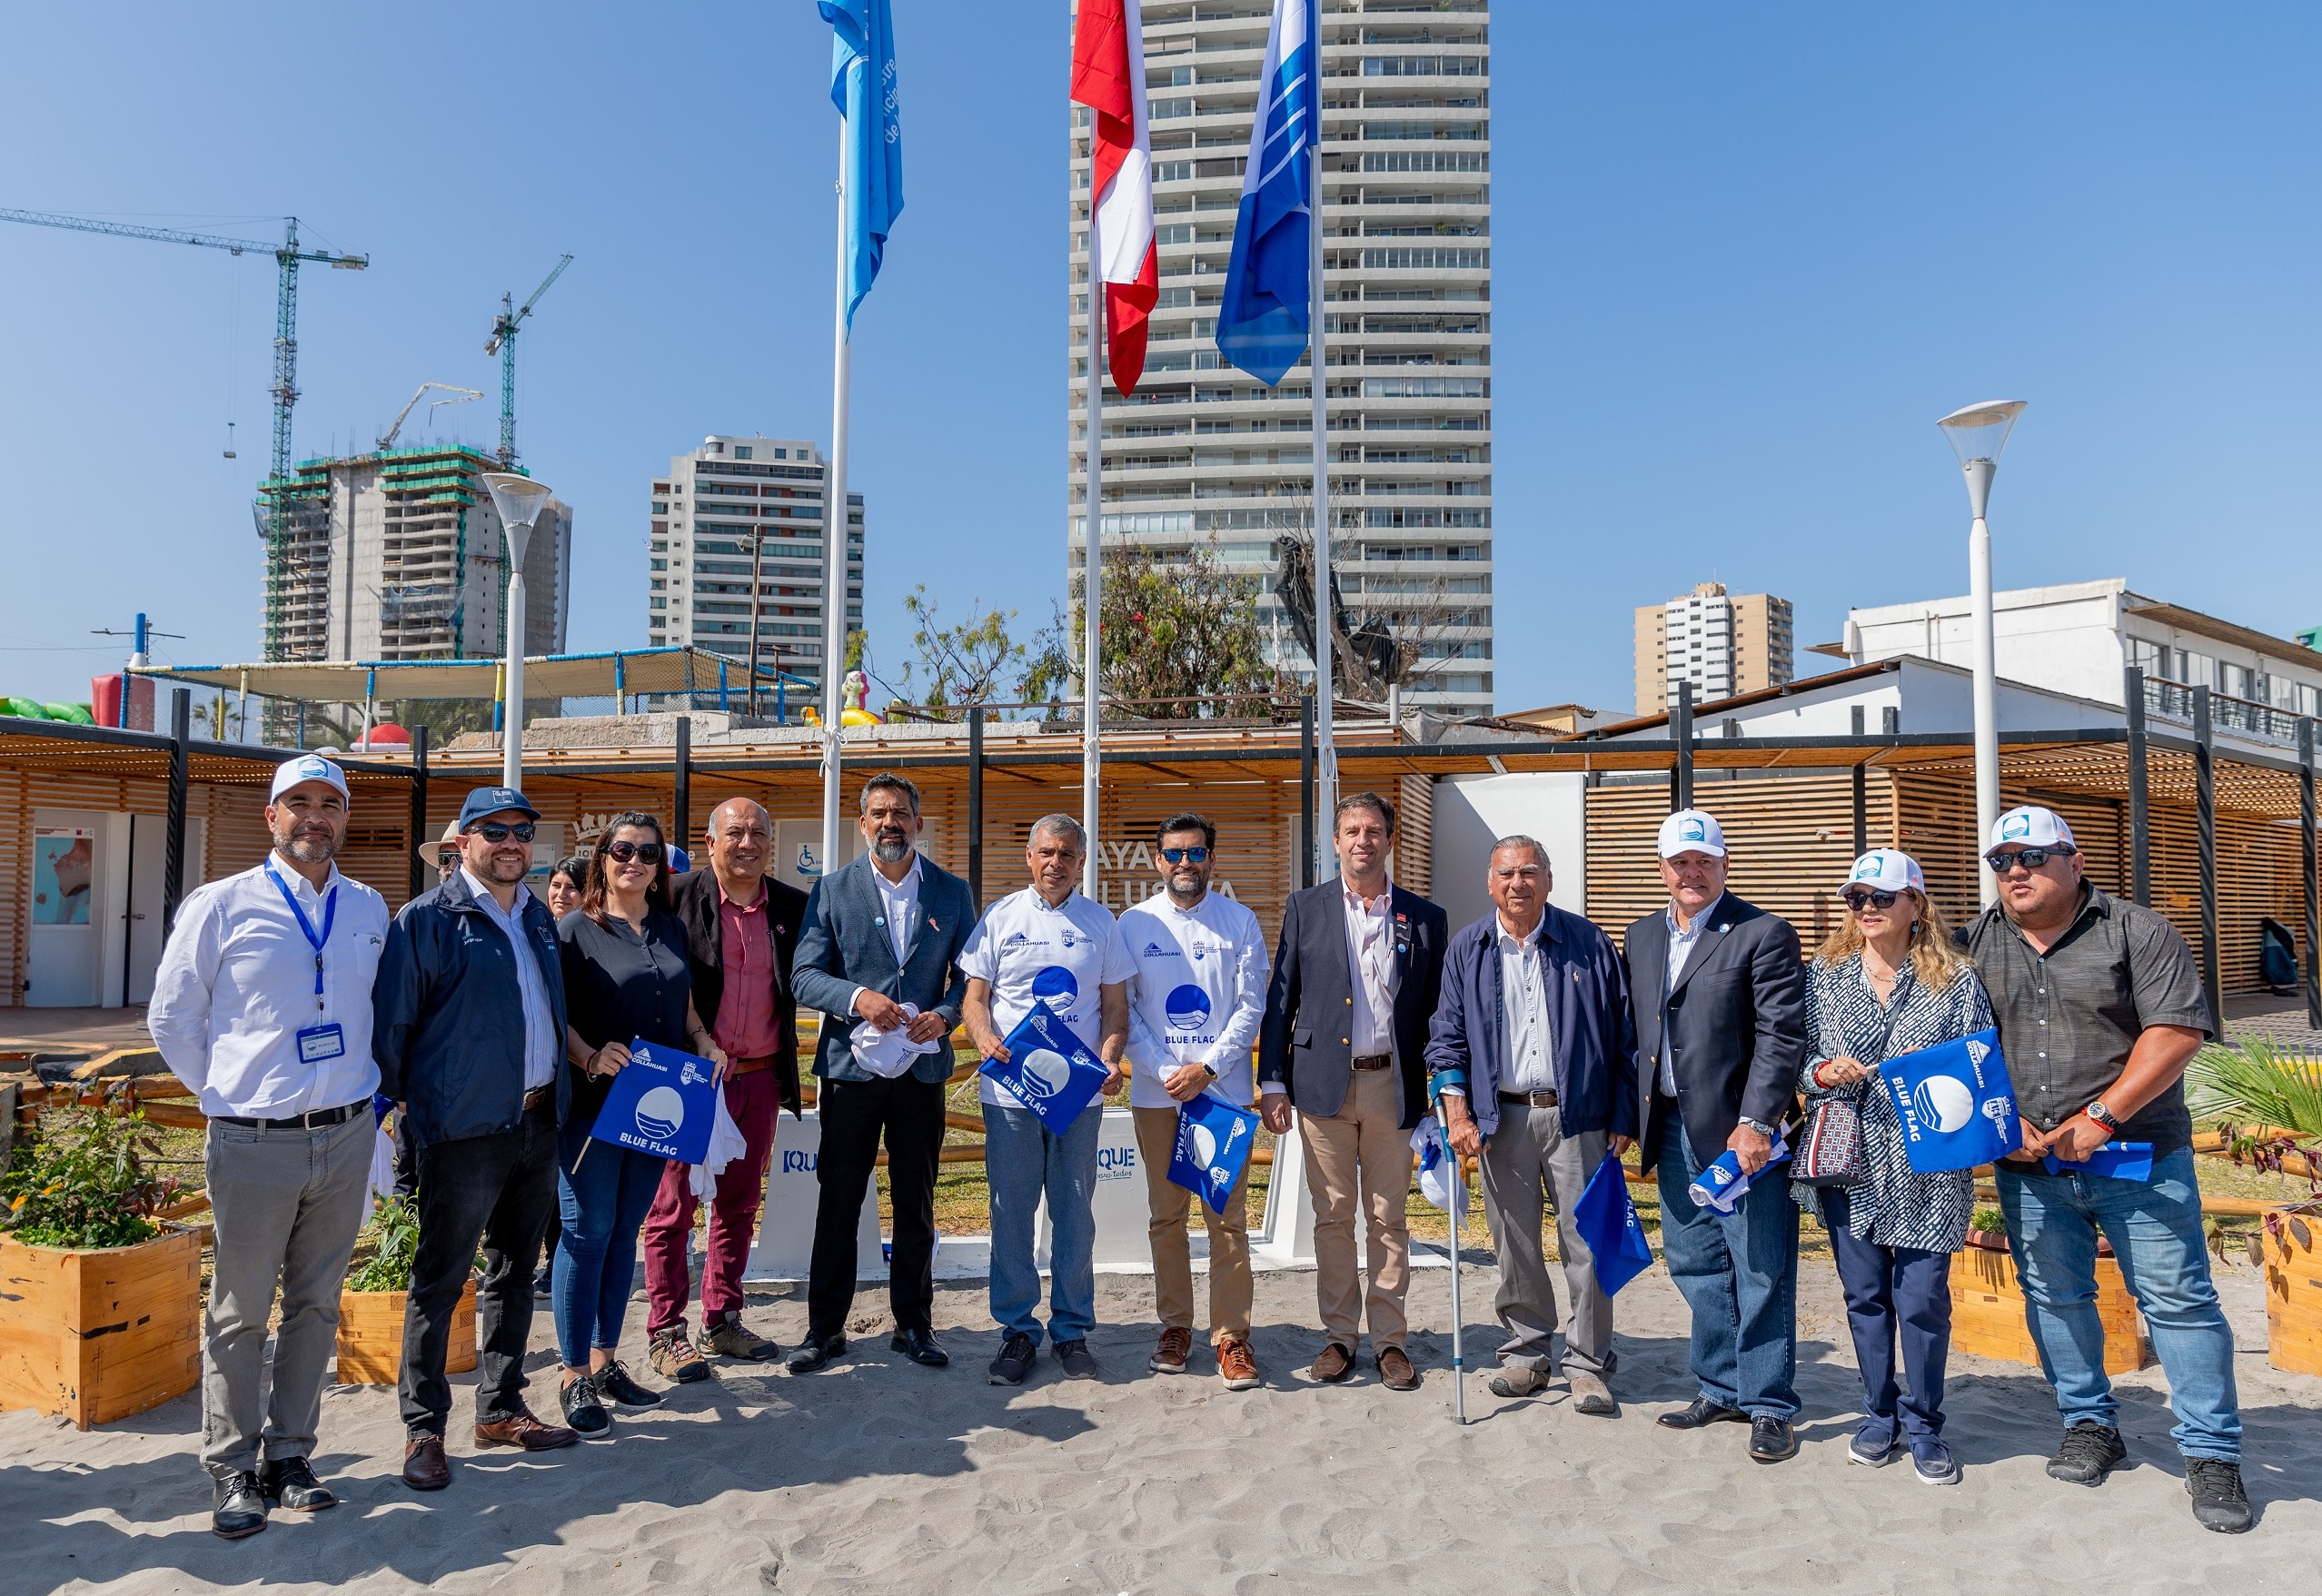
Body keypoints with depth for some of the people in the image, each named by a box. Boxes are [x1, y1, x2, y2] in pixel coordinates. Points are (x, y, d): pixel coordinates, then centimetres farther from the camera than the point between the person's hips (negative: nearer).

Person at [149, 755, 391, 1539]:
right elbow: (171, 1019, 5)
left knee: (316, 1306, 12)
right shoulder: (221, 906, -3)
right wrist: (227, 1093, 3)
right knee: (240, 1313, 5)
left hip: (345, 1136, 3)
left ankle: (289, 1455, 25)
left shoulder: (369, 909, 7)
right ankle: (233, 1471, 19)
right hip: (254, 1142, -3)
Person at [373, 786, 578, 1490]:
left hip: (538, 1120, 7)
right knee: (441, 1278, 2)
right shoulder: (429, 919, -7)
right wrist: (395, 1100, -4)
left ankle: (500, 1408, 28)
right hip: (465, 1128, -7)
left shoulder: (537, 917, 14)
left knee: (514, 1271, 15)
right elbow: (390, 1020, -6)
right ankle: (423, 1427, 15)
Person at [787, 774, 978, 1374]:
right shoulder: (833, 890, 2)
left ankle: (914, 1323, 24)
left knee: (916, 1204, 11)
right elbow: (804, 975, -3)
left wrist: (945, 1014, -12)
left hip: (923, 1068, 1)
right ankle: (825, 1328, 19)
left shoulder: (952, 892, 5)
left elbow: (969, 972, 7)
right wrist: (857, 998, -20)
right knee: (837, 1202, 6)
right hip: (850, 1066, -1)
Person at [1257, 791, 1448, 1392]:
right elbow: (1280, 1000, 4)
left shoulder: (1424, 918, 5)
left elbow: (1437, 1011, 7)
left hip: (1392, 1085, 0)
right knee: (1332, 1216, 7)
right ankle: (1338, 1335, 20)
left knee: (1389, 1218, 7)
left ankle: (1389, 1339, 19)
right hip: (1323, 1083, 0)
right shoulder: (1305, 908, 5)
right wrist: (1272, 1083, -1)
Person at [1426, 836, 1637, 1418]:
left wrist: (1623, 1117, 0)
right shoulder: (1467, 948, 6)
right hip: (1502, 1118, 2)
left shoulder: (1587, 943, 1)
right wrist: (1456, 1109, -5)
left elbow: (1622, 1033, 3)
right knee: (1514, 1244, 9)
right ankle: (1526, 1354, 24)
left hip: (1576, 1116, -1)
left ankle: (1587, 1365, 13)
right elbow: (1448, 1035, 6)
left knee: (1587, 1242, 0)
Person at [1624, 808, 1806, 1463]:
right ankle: (1722, 1388, 30)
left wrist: (1754, 1124, -19)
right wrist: (1632, 1119, 12)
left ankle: (1769, 1405, 16)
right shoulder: (1642, 936, 12)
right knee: (1695, 1266, 15)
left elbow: (1781, 1036, -13)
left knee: (1761, 1272, 3)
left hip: (1741, 1131, -6)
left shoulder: (1764, 934, -8)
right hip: (1673, 1131, 6)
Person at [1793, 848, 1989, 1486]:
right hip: (1846, 1164, 2)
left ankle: (1923, 1423, 21)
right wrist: (1824, 1071, -11)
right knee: (1864, 1294, 10)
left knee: (1923, 1298, 2)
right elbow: (1795, 1058, 9)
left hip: (1926, 1169, -2)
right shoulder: (1823, 976, 6)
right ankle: (1880, 1414, 27)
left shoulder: (1957, 980, 1)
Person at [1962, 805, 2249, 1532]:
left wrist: (2100, 1117, -17)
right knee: (2054, 1299, 11)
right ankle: (2091, 1426, 28)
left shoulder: (2137, 931, -4)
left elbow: (2177, 1031, -12)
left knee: (2178, 1299, 0)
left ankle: (2212, 1453, 12)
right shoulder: (1975, 943, 6)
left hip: (2137, 1154, -3)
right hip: (2028, 1166, 3)